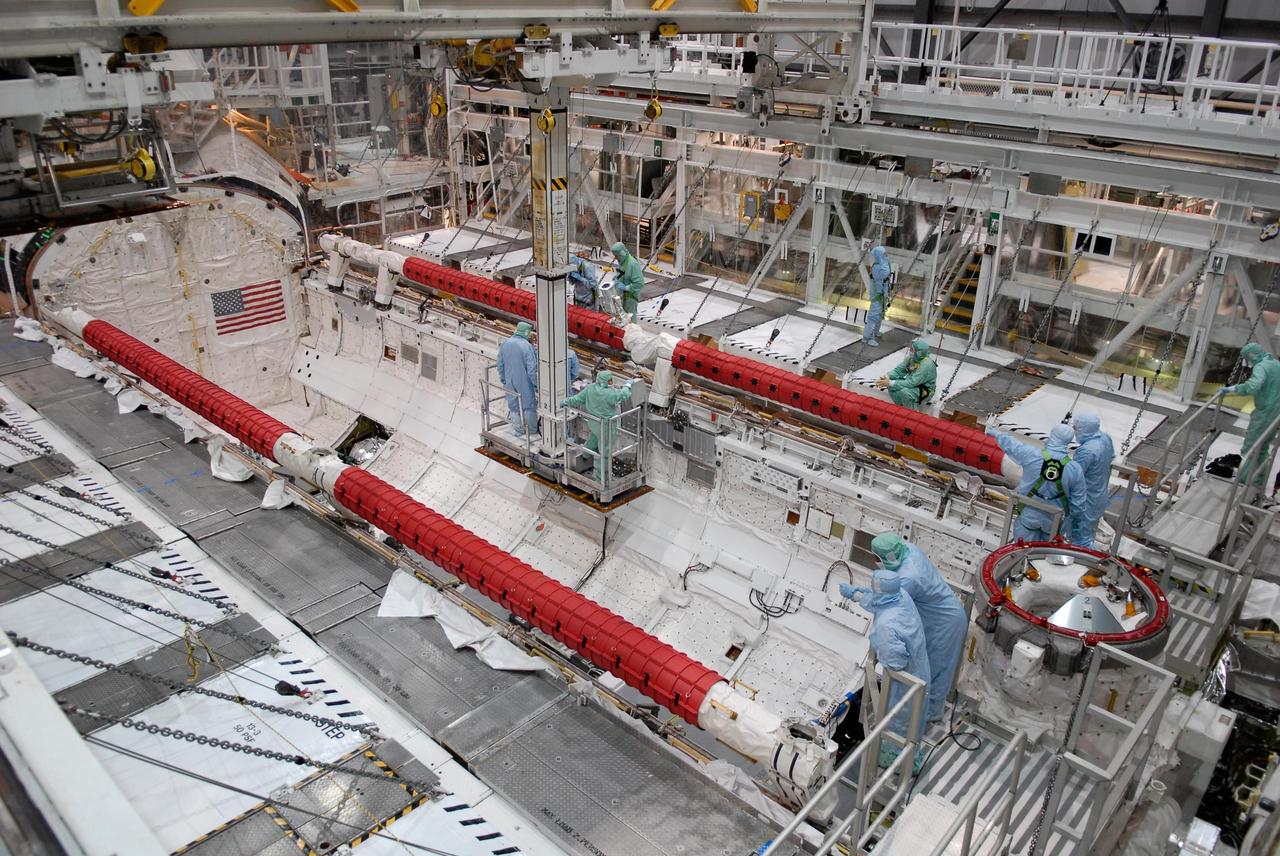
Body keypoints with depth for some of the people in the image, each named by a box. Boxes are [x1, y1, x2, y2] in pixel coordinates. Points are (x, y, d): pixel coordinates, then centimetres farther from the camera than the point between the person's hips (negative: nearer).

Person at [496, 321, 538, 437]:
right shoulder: (527, 346, -21)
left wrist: (503, 380, 19)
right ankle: (532, 430, 25)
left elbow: (500, 365, 6)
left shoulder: (504, 344, -3)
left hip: (510, 382, 4)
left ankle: (519, 431, 25)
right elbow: (532, 369, -20)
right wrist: (536, 385, -11)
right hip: (525, 382, -4)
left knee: (514, 406, 16)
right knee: (529, 405, 13)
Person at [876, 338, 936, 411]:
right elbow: (899, 370, -4)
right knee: (892, 379, -10)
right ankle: (900, 406, 5)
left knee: (905, 391, -34)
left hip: (924, 392, -8)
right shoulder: (911, 357, -9)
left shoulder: (926, 365, -31)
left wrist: (890, 383, -34)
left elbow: (911, 383, -33)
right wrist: (886, 377, -23)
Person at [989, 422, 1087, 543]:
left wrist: (996, 433, 21)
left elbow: (1010, 445, 1)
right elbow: (1078, 501, -9)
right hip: (1055, 520, 1)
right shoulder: (1074, 469, -17)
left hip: (1029, 514, 0)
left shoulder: (1032, 455, -20)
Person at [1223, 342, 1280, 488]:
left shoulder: (1261, 366, -18)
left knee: (1249, 448, -3)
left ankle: (1244, 480, -3)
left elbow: (1252, 387, -36)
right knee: (1263, 448, 19)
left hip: (1264, 414, -9)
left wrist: (1230, 389, -30)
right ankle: (1258, 480, 26)